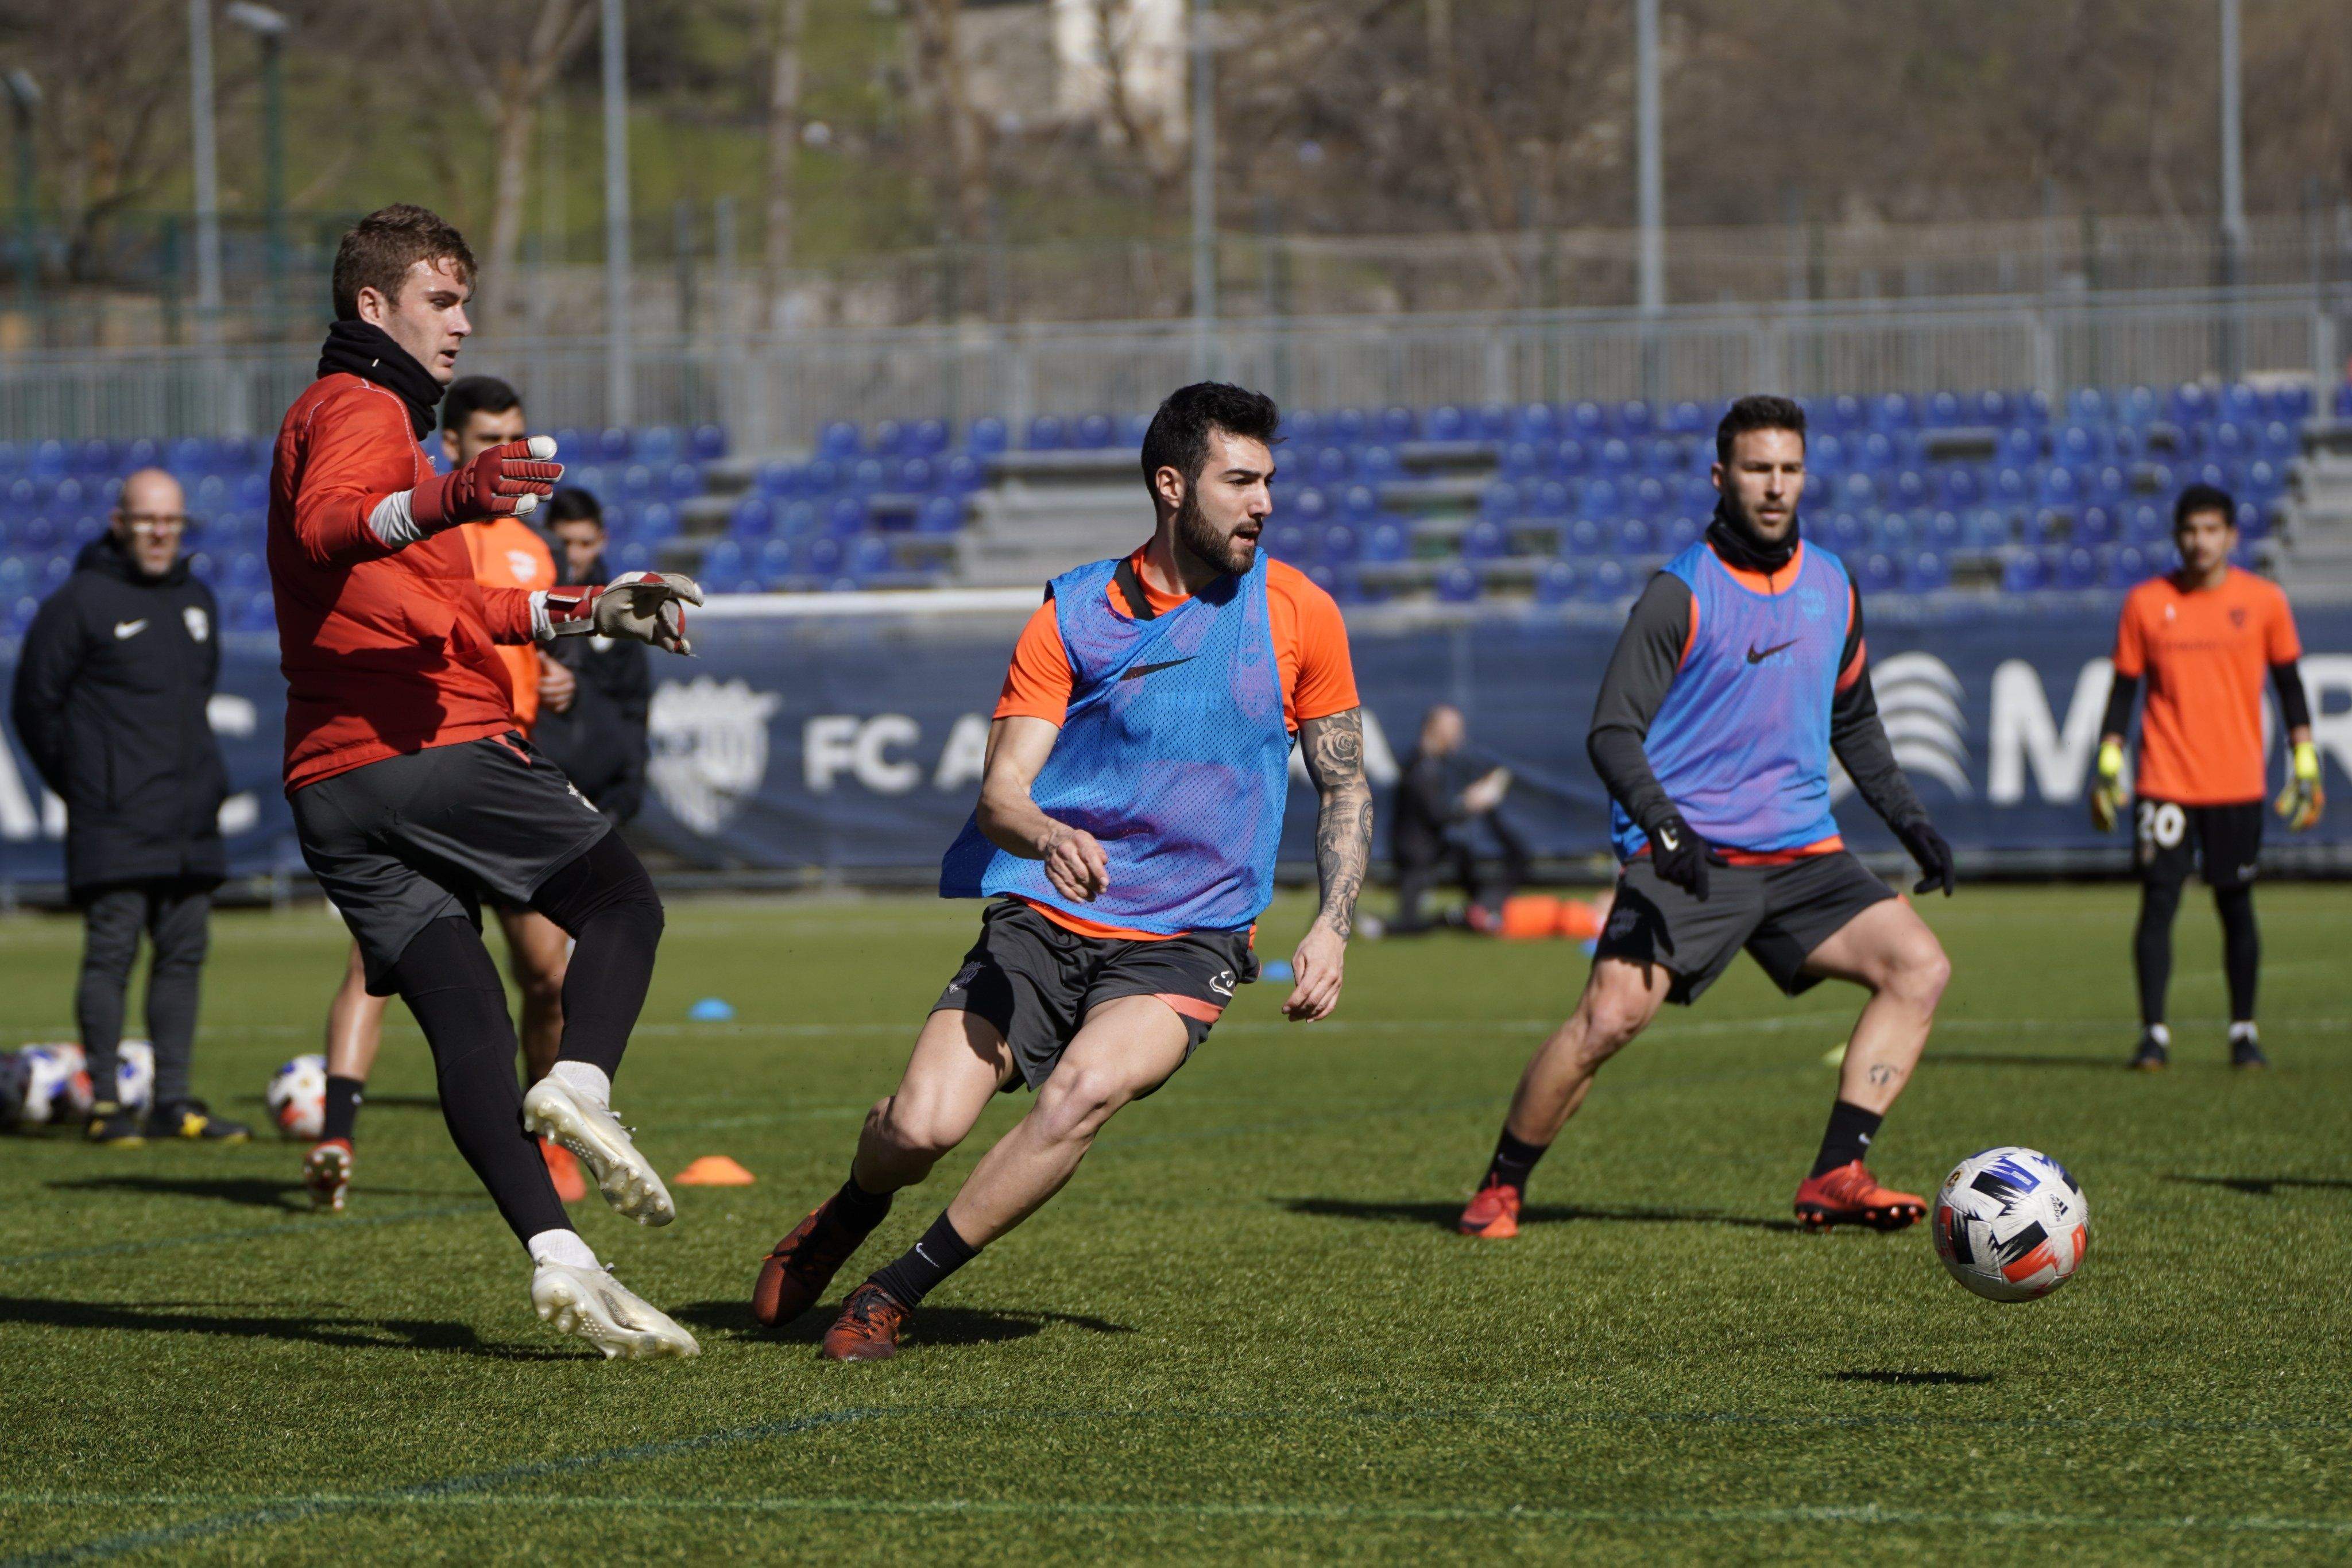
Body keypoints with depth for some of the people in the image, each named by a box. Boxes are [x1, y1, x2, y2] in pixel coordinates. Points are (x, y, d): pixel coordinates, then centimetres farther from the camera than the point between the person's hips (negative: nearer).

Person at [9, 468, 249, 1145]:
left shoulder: (197, 602, 15)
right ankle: (105, 1103, -4)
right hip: (114, 829, -6)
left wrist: (203, 776, 16)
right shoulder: (81, 601, -5)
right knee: (111, 955, -7)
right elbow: (34, 702, -2)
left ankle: (172, 1101, 10)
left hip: (191, 826, 6)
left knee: (184, 956, 6)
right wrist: (77, 781, 1)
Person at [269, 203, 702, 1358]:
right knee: (624, 901, 6)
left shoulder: (346, 413, 31)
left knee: (466, 1025, -1)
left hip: (332, 785, 8)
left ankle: (555, 1255, -13)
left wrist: (588, 609, 39)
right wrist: (441, 502, -45)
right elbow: (326, 525, -27)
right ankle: (580, 1085, -19)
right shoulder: (363, 410, -2)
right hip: (437, 748, -8)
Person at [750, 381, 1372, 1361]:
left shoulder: (1298, 615, 2)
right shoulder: (1074, 613, -1)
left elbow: (1346, 787, 12)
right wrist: (1048, 837, -30)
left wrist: (1331, 930, -2)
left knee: (1084, 1089, -31)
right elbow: (1000, 790, -6)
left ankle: (898, 1292, -13)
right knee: (920, 1126, -18)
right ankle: (852, 1212, 21)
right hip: (1042, 918, 0)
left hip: (1187, 943, 0)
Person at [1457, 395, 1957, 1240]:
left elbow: (1854, 725, 26)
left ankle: (1835, 1177, -7)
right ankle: (1499, 1190, -3)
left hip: (1801, 851, 6)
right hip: (1691, 853, -6)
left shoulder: (1831, 586, 11)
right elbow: (1612, 733, -12)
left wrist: (1907, 818, 16)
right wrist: (1663, 825, -27)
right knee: (1612, 1015, -21)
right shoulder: (1681, 593, -7)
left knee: (1919, 966, -9)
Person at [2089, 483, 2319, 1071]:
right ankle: (2154, 1034, -3)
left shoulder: (2263, 601, 2)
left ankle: (2244, 1032, 16)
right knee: (2158, 901, -6)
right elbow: (2124, 689, 7)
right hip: (2164, 781, 0)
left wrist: (2305, 767, 4)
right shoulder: (2146, 603, 2)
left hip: (2237, 783, 0)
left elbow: (2289, 686, 8)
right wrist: (2108, 768, 1)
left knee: (2236, 906, 5)